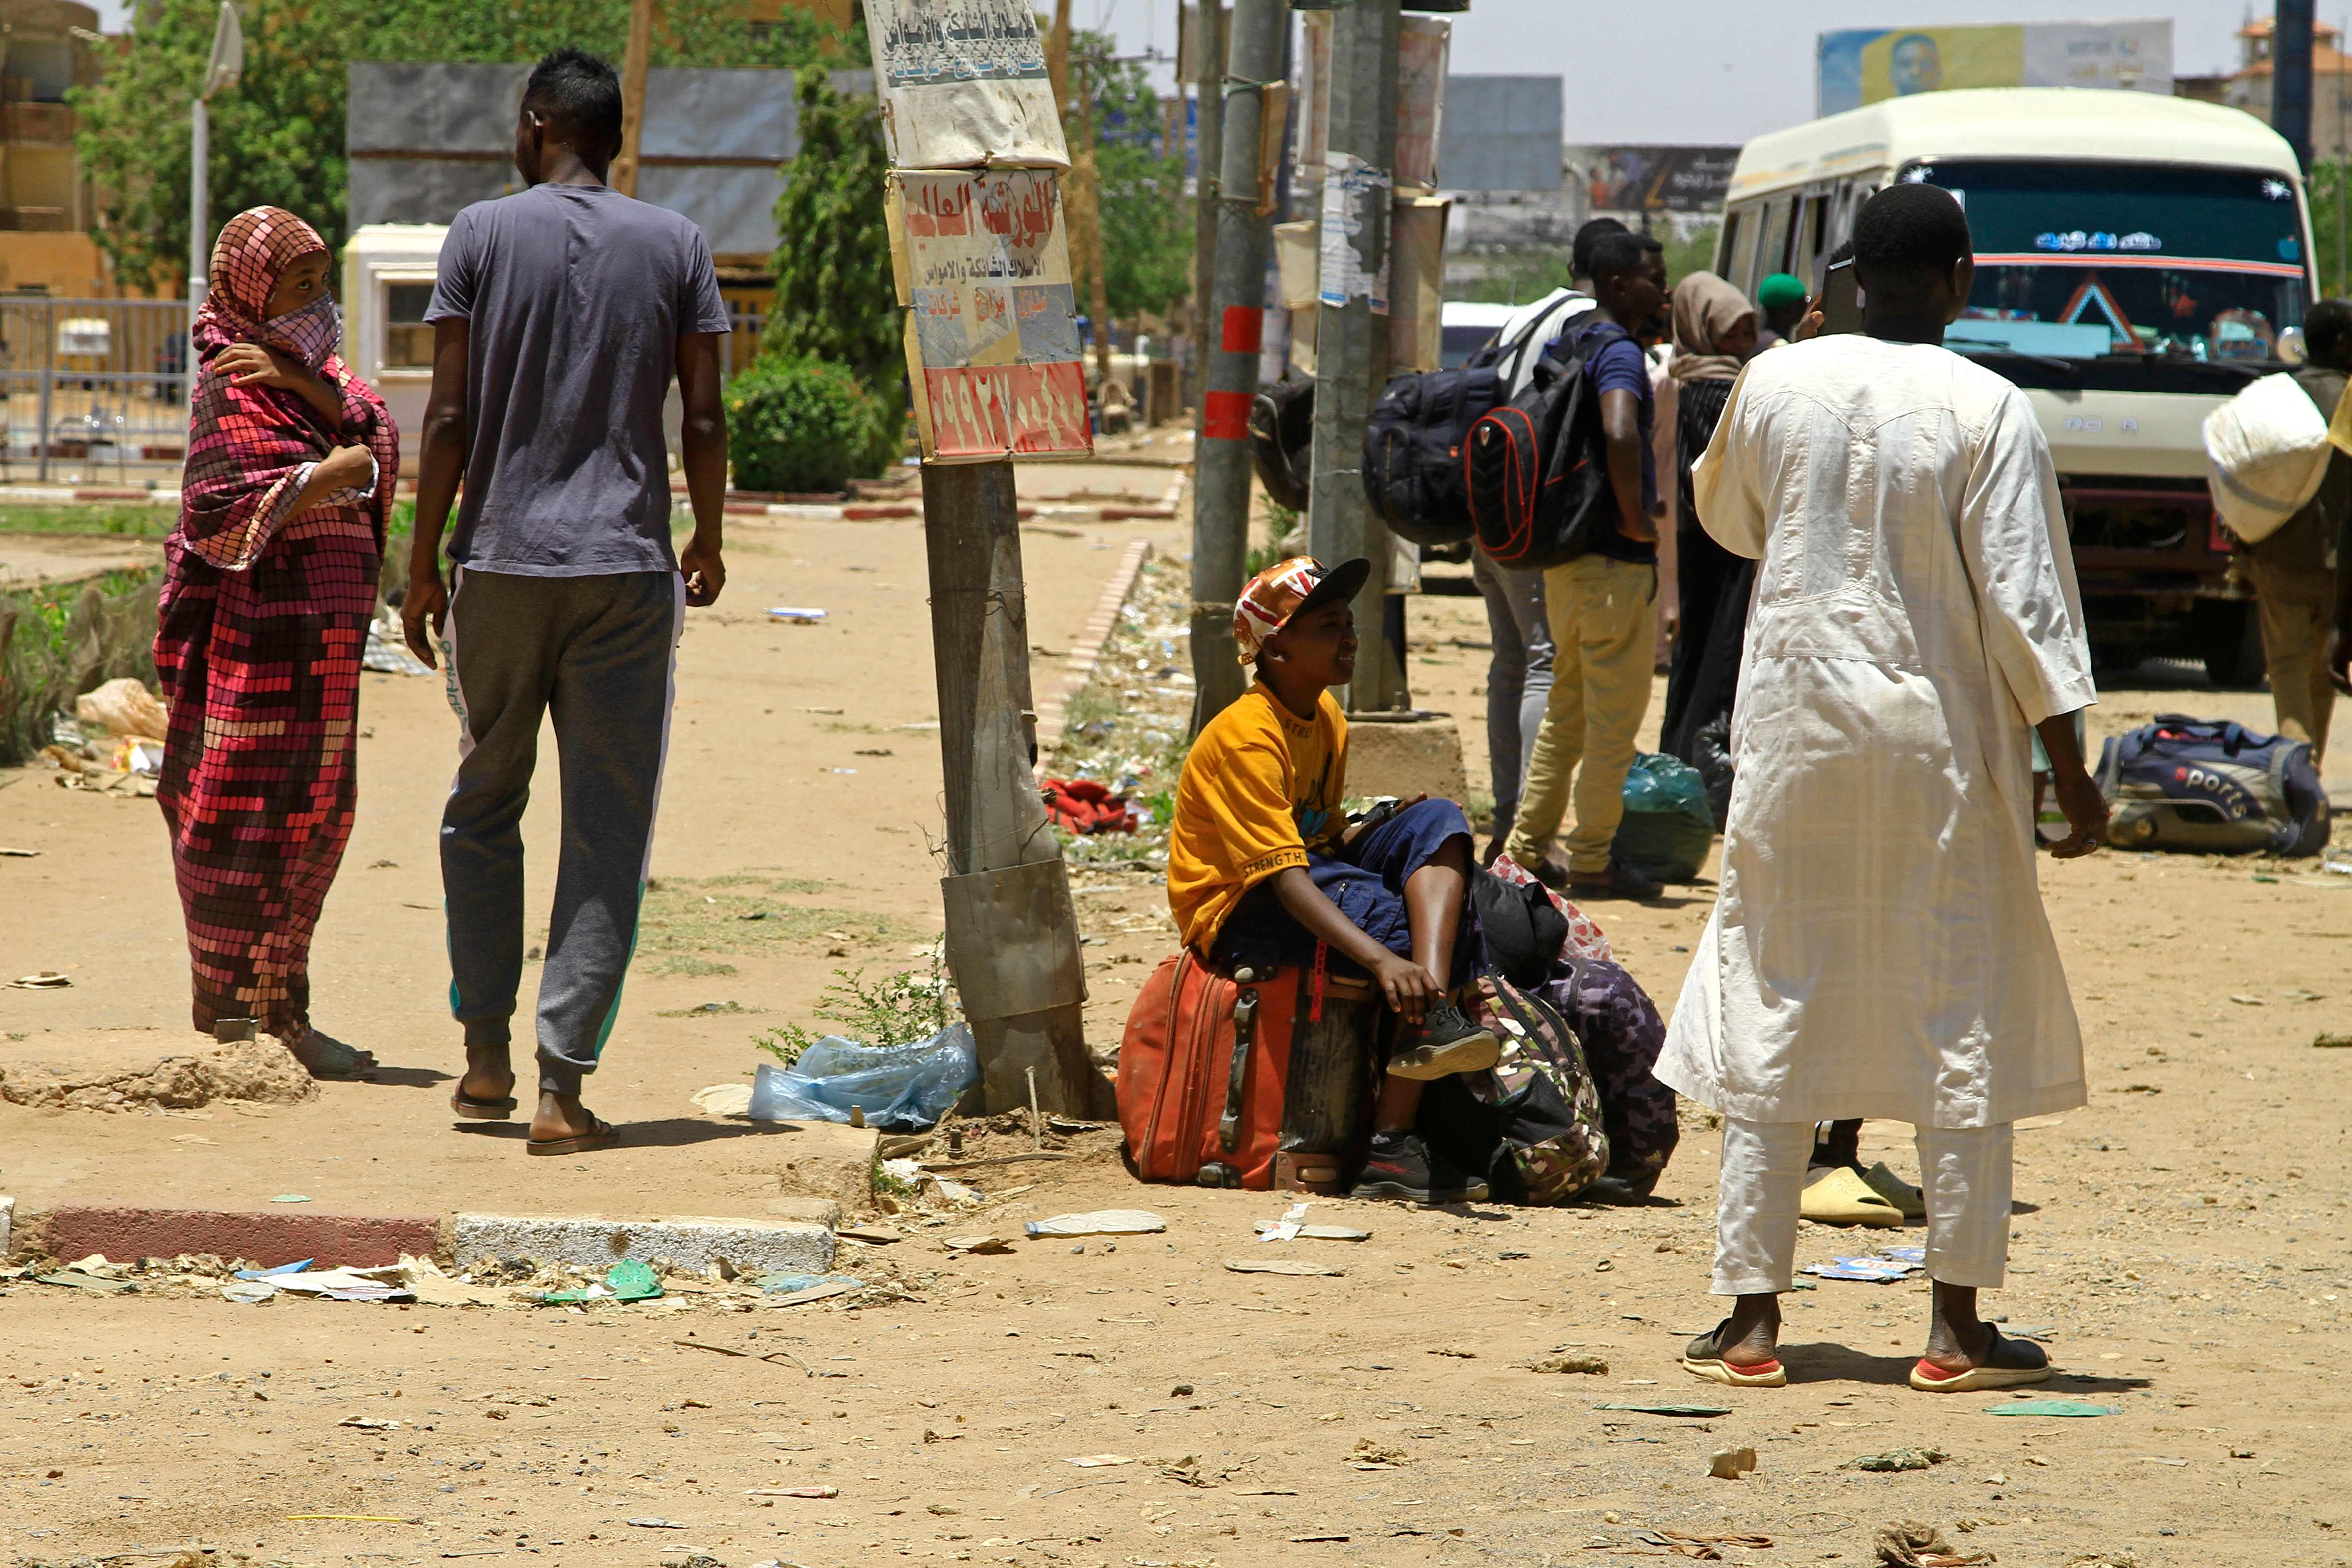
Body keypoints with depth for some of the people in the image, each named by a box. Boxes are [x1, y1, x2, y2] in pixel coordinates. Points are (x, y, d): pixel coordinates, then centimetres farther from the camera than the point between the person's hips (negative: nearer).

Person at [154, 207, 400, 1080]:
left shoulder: (301, 369, 16)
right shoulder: (233, 390, -10)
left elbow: (377, 430, 0)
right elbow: (227, 513, -22)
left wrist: (301, 382, -16)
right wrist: (344, 469, -14)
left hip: (321, 639, 9)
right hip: (255, 629, -9)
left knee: (312, 821, 11)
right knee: (240, 819, -6)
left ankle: (279, 1012, 19)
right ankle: (226, 1022, -3)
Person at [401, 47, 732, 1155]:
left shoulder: (483, 234, 1)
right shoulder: (675, 246, 5)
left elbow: (450, 416, -3)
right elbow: (705, 419, 2)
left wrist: (423, 564, 3)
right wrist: (708, 543, 17)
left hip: (501, 564, 0)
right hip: (627, 568, 0)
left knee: (483, 807, 17)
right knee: (607, 835, 0)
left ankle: (486, 1060, 16)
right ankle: (563, 1088, -7)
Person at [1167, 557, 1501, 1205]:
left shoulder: (1326, 717, 9)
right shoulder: (1245, 737, -21)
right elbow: (1284, 876, -31)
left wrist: (1383, 827, -5)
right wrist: (1380, 959, -43)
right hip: (1238, 914, -9)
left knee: (1439, 821, -13)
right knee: (1390, 916, -29)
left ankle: (1433, 1017, -36)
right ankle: (1393, 1147, -30)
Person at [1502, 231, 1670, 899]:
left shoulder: (1572, 343, 13)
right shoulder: (1620, 352, -16)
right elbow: (1619, 433, -35)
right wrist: (1634, 517, -23)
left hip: (1564, 551, 9)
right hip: (1614, 564, -9)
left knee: (1568, 708, 18)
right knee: (1616, 716, -1)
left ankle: (1527, 845, 20)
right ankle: (1591, 862, 3)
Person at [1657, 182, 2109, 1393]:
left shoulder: (1775, 386, -1)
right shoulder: (1987, 413, -10)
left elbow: (1727, 520, 18)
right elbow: (2025, 607, -9)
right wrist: (2070, 773, -3)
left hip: (1795, 736, 3)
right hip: (1942, 748, -2)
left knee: (1774, 1018, 8)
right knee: (1963, 1022, 6)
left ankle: (1753, 1320, 8)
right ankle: (1957, 1327, 6)